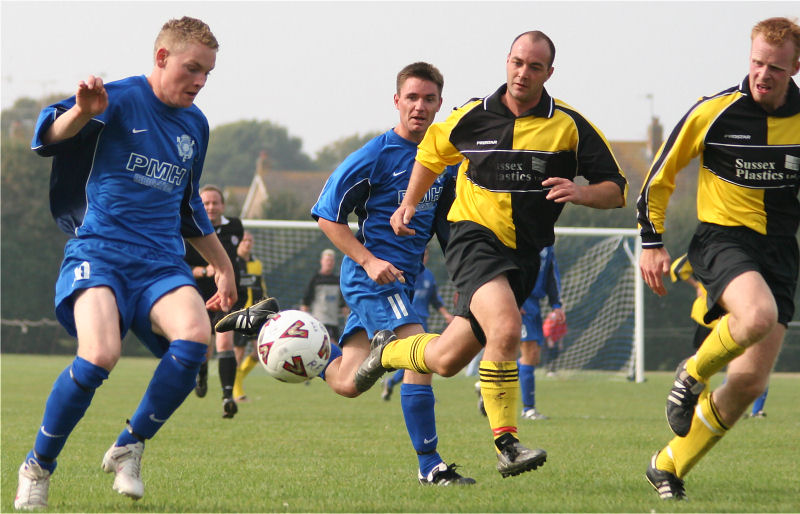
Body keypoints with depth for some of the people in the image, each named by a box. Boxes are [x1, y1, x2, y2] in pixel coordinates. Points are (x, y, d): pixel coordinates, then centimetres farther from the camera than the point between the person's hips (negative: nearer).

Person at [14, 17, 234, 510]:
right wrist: (81, 112, -43)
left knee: (195, 335, -27)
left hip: (162, 265, 5)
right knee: (100, 355, -30)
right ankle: (38, 466, -5)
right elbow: (48, 136, -21)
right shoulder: (120, 100, -4)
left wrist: (224, 265, 35)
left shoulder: (195, 124, 17)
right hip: (98, 254, -5)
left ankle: (129, 448, -6)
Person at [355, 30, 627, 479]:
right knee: (506, 328, -31)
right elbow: (431, 153, 22)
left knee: (446, 361, 6)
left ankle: (390, 350, 39)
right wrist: (409, 204, 15)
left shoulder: (569, 126, -3)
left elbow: (616, 189, -2)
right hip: (475, 236, -2)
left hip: (523, 254, 2)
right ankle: (506, 443, -23)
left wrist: (581, 193, -21)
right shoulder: (472, 117, 0)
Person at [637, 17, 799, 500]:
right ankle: (693, 375, -6)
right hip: (722, 238, -4)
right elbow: (660, 175, 4)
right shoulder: (712, 112, -7)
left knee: (750, 383, -2)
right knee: (757, 314, -37)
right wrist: (652, 242, 2)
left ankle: (669, 467, 16)